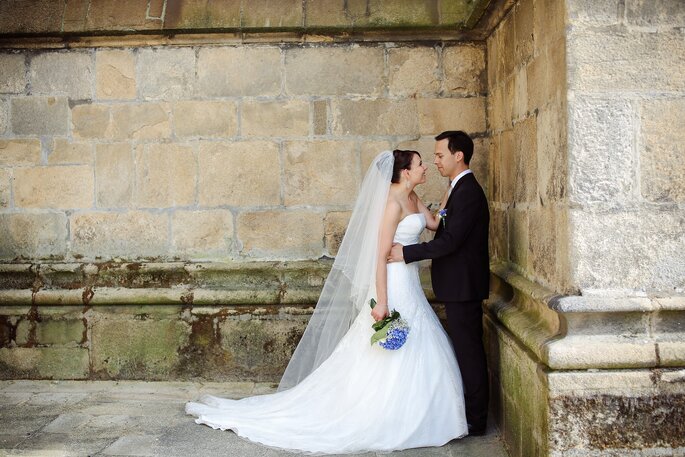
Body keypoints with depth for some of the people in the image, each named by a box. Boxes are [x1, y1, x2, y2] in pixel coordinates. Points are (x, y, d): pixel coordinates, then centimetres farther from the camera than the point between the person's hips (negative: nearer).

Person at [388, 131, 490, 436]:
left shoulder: (467, 192, -18)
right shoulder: (463, 188, 14)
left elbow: (450, 241, -23)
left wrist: (407, 253, -19)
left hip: (463, 286, -10)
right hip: (461, 285, 10)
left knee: (468, 351, -2)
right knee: (468, 350, 16)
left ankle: (475, 421, 9)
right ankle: (472, 411, 28)